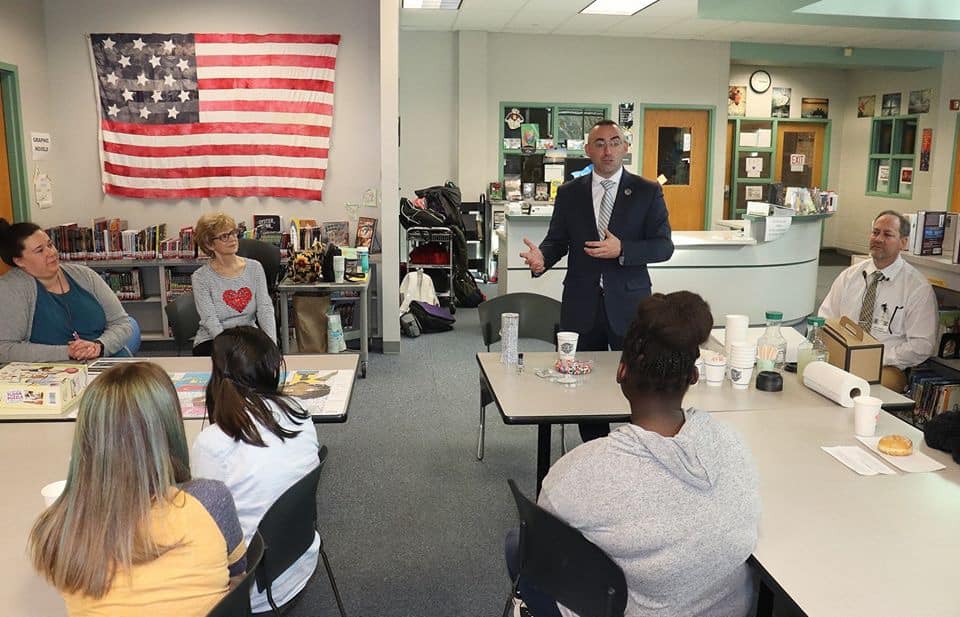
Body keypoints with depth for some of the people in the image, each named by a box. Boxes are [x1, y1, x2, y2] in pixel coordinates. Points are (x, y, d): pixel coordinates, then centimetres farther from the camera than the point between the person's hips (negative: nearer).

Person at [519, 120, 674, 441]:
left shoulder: (648, 192, 1)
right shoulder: (569, 193, 7)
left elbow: (664, 246, -3)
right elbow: (557, 241, 8)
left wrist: (622, 250, -19)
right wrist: (542, 258, -15)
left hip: (628, 304, -2)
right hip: (581, 304, 2)